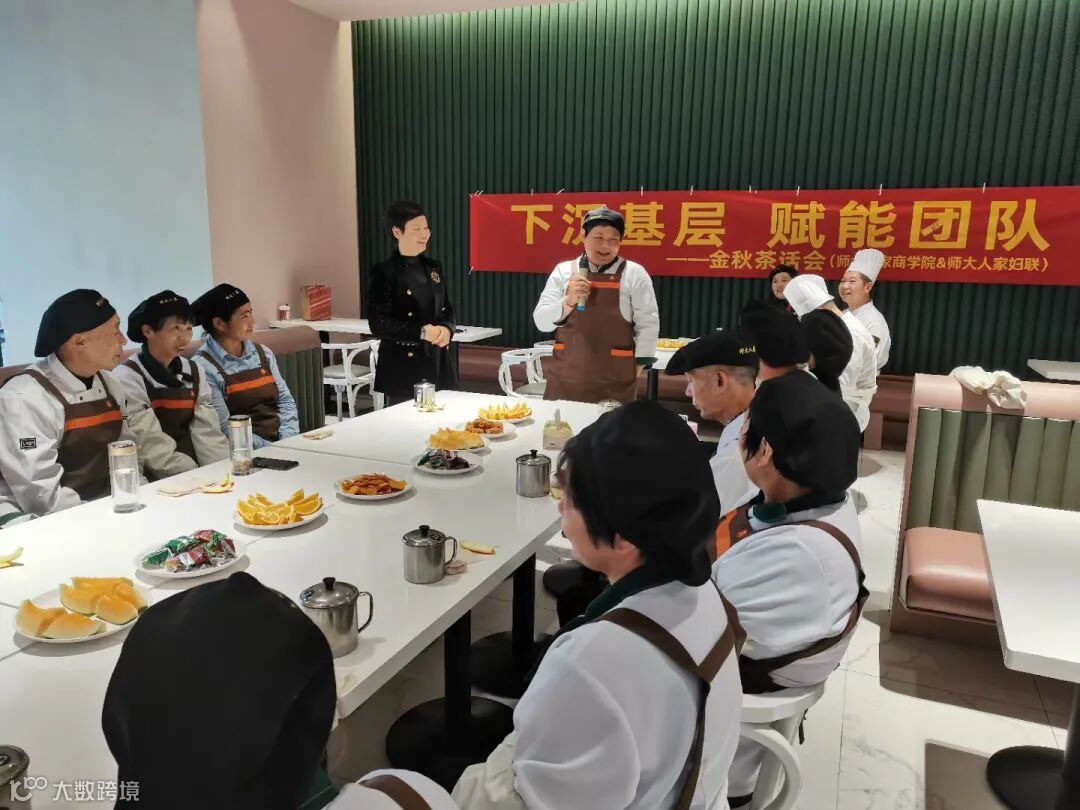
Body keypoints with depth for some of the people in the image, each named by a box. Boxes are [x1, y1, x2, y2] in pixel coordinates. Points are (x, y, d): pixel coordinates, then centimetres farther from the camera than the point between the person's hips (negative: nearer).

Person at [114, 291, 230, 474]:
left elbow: (207, 432, 3)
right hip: (156, 481, -5)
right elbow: (153, 449, -15)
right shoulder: (128, 377, -8)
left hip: (199, 474, 5)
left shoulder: (192, 371, 10)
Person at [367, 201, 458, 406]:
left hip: (438, 362, 6)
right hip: (404, 366, -6)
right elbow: (378, 324, -13)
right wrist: (421, 332, -20)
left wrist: (447, 329, -7)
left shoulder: (433, 267, 11)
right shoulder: (384, 272, -8)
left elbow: (447, 309, 15)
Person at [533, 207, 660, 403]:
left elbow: (648, 324, 2)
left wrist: (639, 366, -2)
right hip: (565, 377, 2)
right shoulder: (563, 271, 4)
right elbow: (541, 322, 1)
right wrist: (568, 301, -16)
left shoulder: (634, 274, -1)